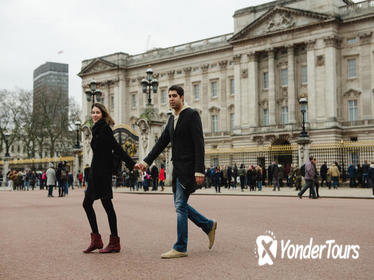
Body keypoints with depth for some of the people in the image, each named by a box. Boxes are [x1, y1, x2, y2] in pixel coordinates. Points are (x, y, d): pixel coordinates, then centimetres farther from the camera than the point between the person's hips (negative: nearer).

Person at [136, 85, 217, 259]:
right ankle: (208, 226, 29)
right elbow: (162, 142, 16)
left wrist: (199, 171, -21)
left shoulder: (192, 115, -9)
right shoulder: (172, 119, 16)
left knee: (180, 206, -7)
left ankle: (180, 248, 0)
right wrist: (146, 161, 7)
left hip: (188, 168, -9)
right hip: (178, 168, 9)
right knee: (180, 205, 13)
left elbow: (199, 144, -15)